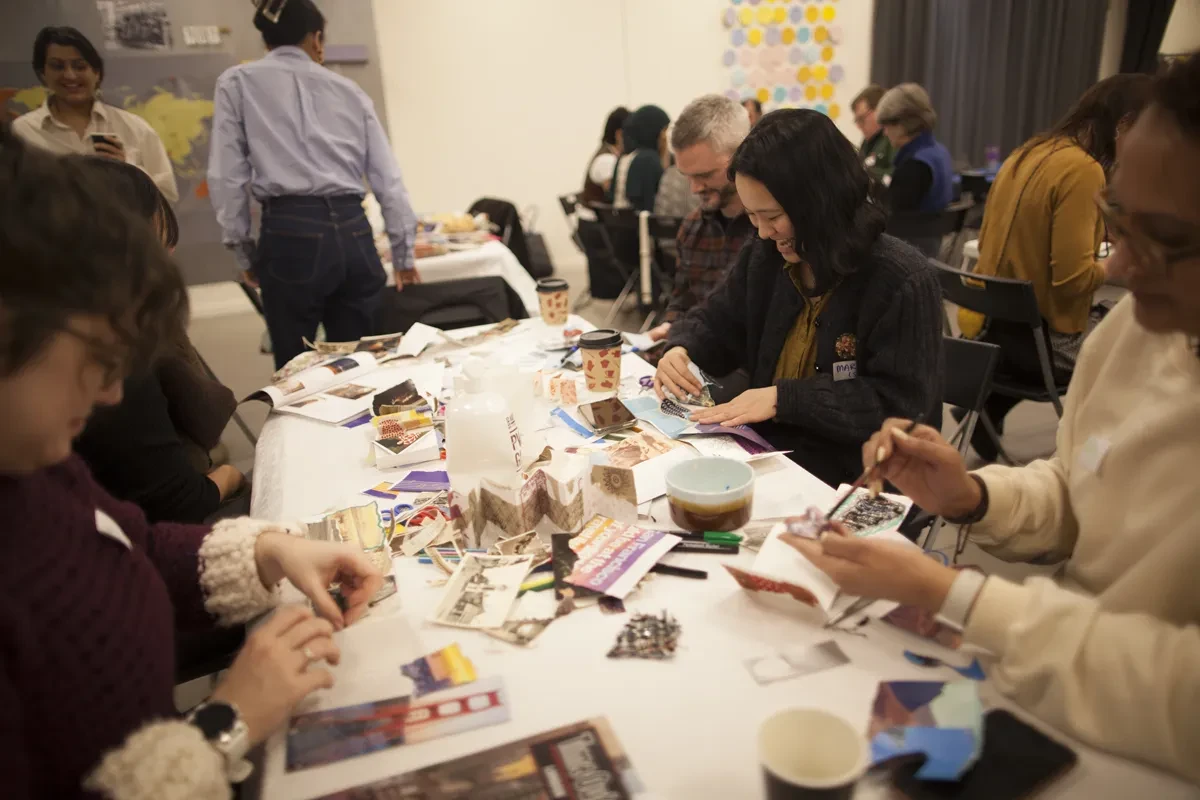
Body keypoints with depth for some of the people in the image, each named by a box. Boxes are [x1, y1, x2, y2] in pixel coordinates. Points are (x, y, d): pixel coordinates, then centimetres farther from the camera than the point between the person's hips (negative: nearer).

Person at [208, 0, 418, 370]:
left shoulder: (237, 83, 10)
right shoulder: (349, 90, 16)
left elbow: (227, 176, 2)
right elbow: (388, 179, 13)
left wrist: (243, 248, 12)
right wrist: (403, 254, 20)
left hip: (291, 234, -3)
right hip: (354, 233, 3)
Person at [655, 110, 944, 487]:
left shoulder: (902, 281, -16)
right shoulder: (764, 258, 2)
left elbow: (901, 407, -18)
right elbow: (715, 324, 16)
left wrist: (785, 398, -23)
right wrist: (681, 350, -8)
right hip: (767, 452, 6)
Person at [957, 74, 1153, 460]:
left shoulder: (1026, 153, 7)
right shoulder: (1083, 169, -19)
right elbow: (1073, 279, -23)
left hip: (989, 324, 8)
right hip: (1041, 339, -8)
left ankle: (988, 409, 24)